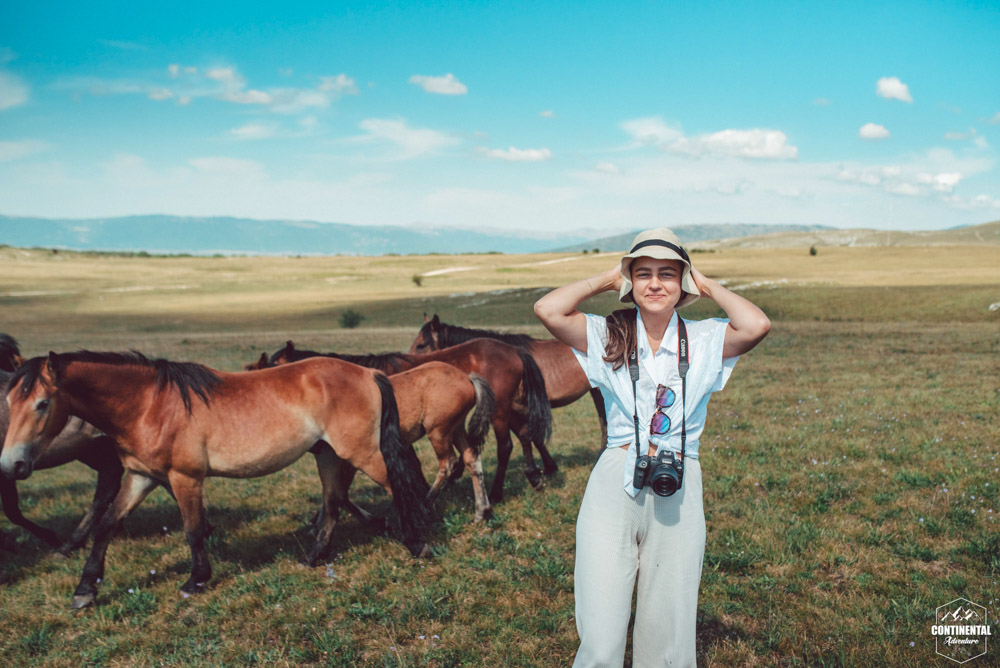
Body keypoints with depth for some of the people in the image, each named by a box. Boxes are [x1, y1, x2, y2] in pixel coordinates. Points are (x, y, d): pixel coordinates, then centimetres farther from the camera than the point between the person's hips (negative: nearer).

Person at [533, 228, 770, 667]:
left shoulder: (704, 341, 7)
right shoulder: (608, 336, 6)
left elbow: (757, 326, -12)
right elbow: (547, 310, -9)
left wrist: (707, 286, 3)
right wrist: (607, 280, 4)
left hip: (678, 495, 1)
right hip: (613, 488, -1)